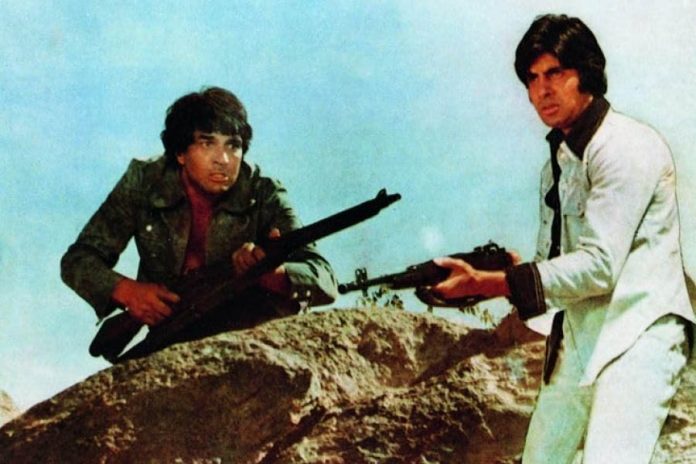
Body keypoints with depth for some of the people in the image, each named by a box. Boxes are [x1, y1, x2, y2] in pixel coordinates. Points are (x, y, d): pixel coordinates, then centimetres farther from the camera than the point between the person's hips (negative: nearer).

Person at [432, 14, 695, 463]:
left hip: (636, 337, -9)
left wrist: (489, 284, -20)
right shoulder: (558, 163, 14)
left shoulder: (626, 147, -14)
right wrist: (482, 278, -5)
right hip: (577, 341, 9)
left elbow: (599, 266, -21)